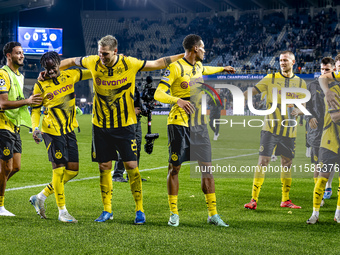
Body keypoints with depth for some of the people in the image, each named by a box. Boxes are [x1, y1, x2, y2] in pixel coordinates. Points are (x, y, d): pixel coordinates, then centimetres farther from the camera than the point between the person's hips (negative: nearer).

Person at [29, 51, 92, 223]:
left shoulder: (70, 75, 4)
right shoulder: (40, 85, -6)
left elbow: (91, 73, 19)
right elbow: (35, 109, 1)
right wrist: (35, 128, -13)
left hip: (69, 131, 6)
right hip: (52, 131, -5)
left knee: (73, 170, 6)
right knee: (59, 169, -7)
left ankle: (41, 197, 20)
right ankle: (62, 212, 5)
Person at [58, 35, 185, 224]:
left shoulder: (129, 64, -10)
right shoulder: (93, 63, -5)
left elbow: (158, 63, -2)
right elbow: (71, 61, 13)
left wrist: (183, 56, -4)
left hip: (125, 125, -2)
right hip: (101, 125, 2)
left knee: (131, 165, -5)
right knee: (104, 167, 5)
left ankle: (139, 210, 5)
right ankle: (107, 210, 16)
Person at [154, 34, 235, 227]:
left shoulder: (198, 65, 13)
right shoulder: (176, 68, -10)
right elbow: (158, 94, -17)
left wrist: (223, 69, 53)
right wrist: (177, 100, -33)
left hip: (199, 124, 7)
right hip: (179, 124, -7)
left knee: (207, 167, 2)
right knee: (175, 168, -1)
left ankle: (213, 214, 5)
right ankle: (174, 214, 9)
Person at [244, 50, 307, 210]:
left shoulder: (300, 83, 9)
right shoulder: (271, 78, 1)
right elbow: (253, 90, -4)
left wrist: (297, 111, -10)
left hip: (289, 130, 3)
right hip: (270, 128, -3)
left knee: (287, 163, 8)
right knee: (263, 161, -9)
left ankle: (285, 200, 21)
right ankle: (254, 200, -6)